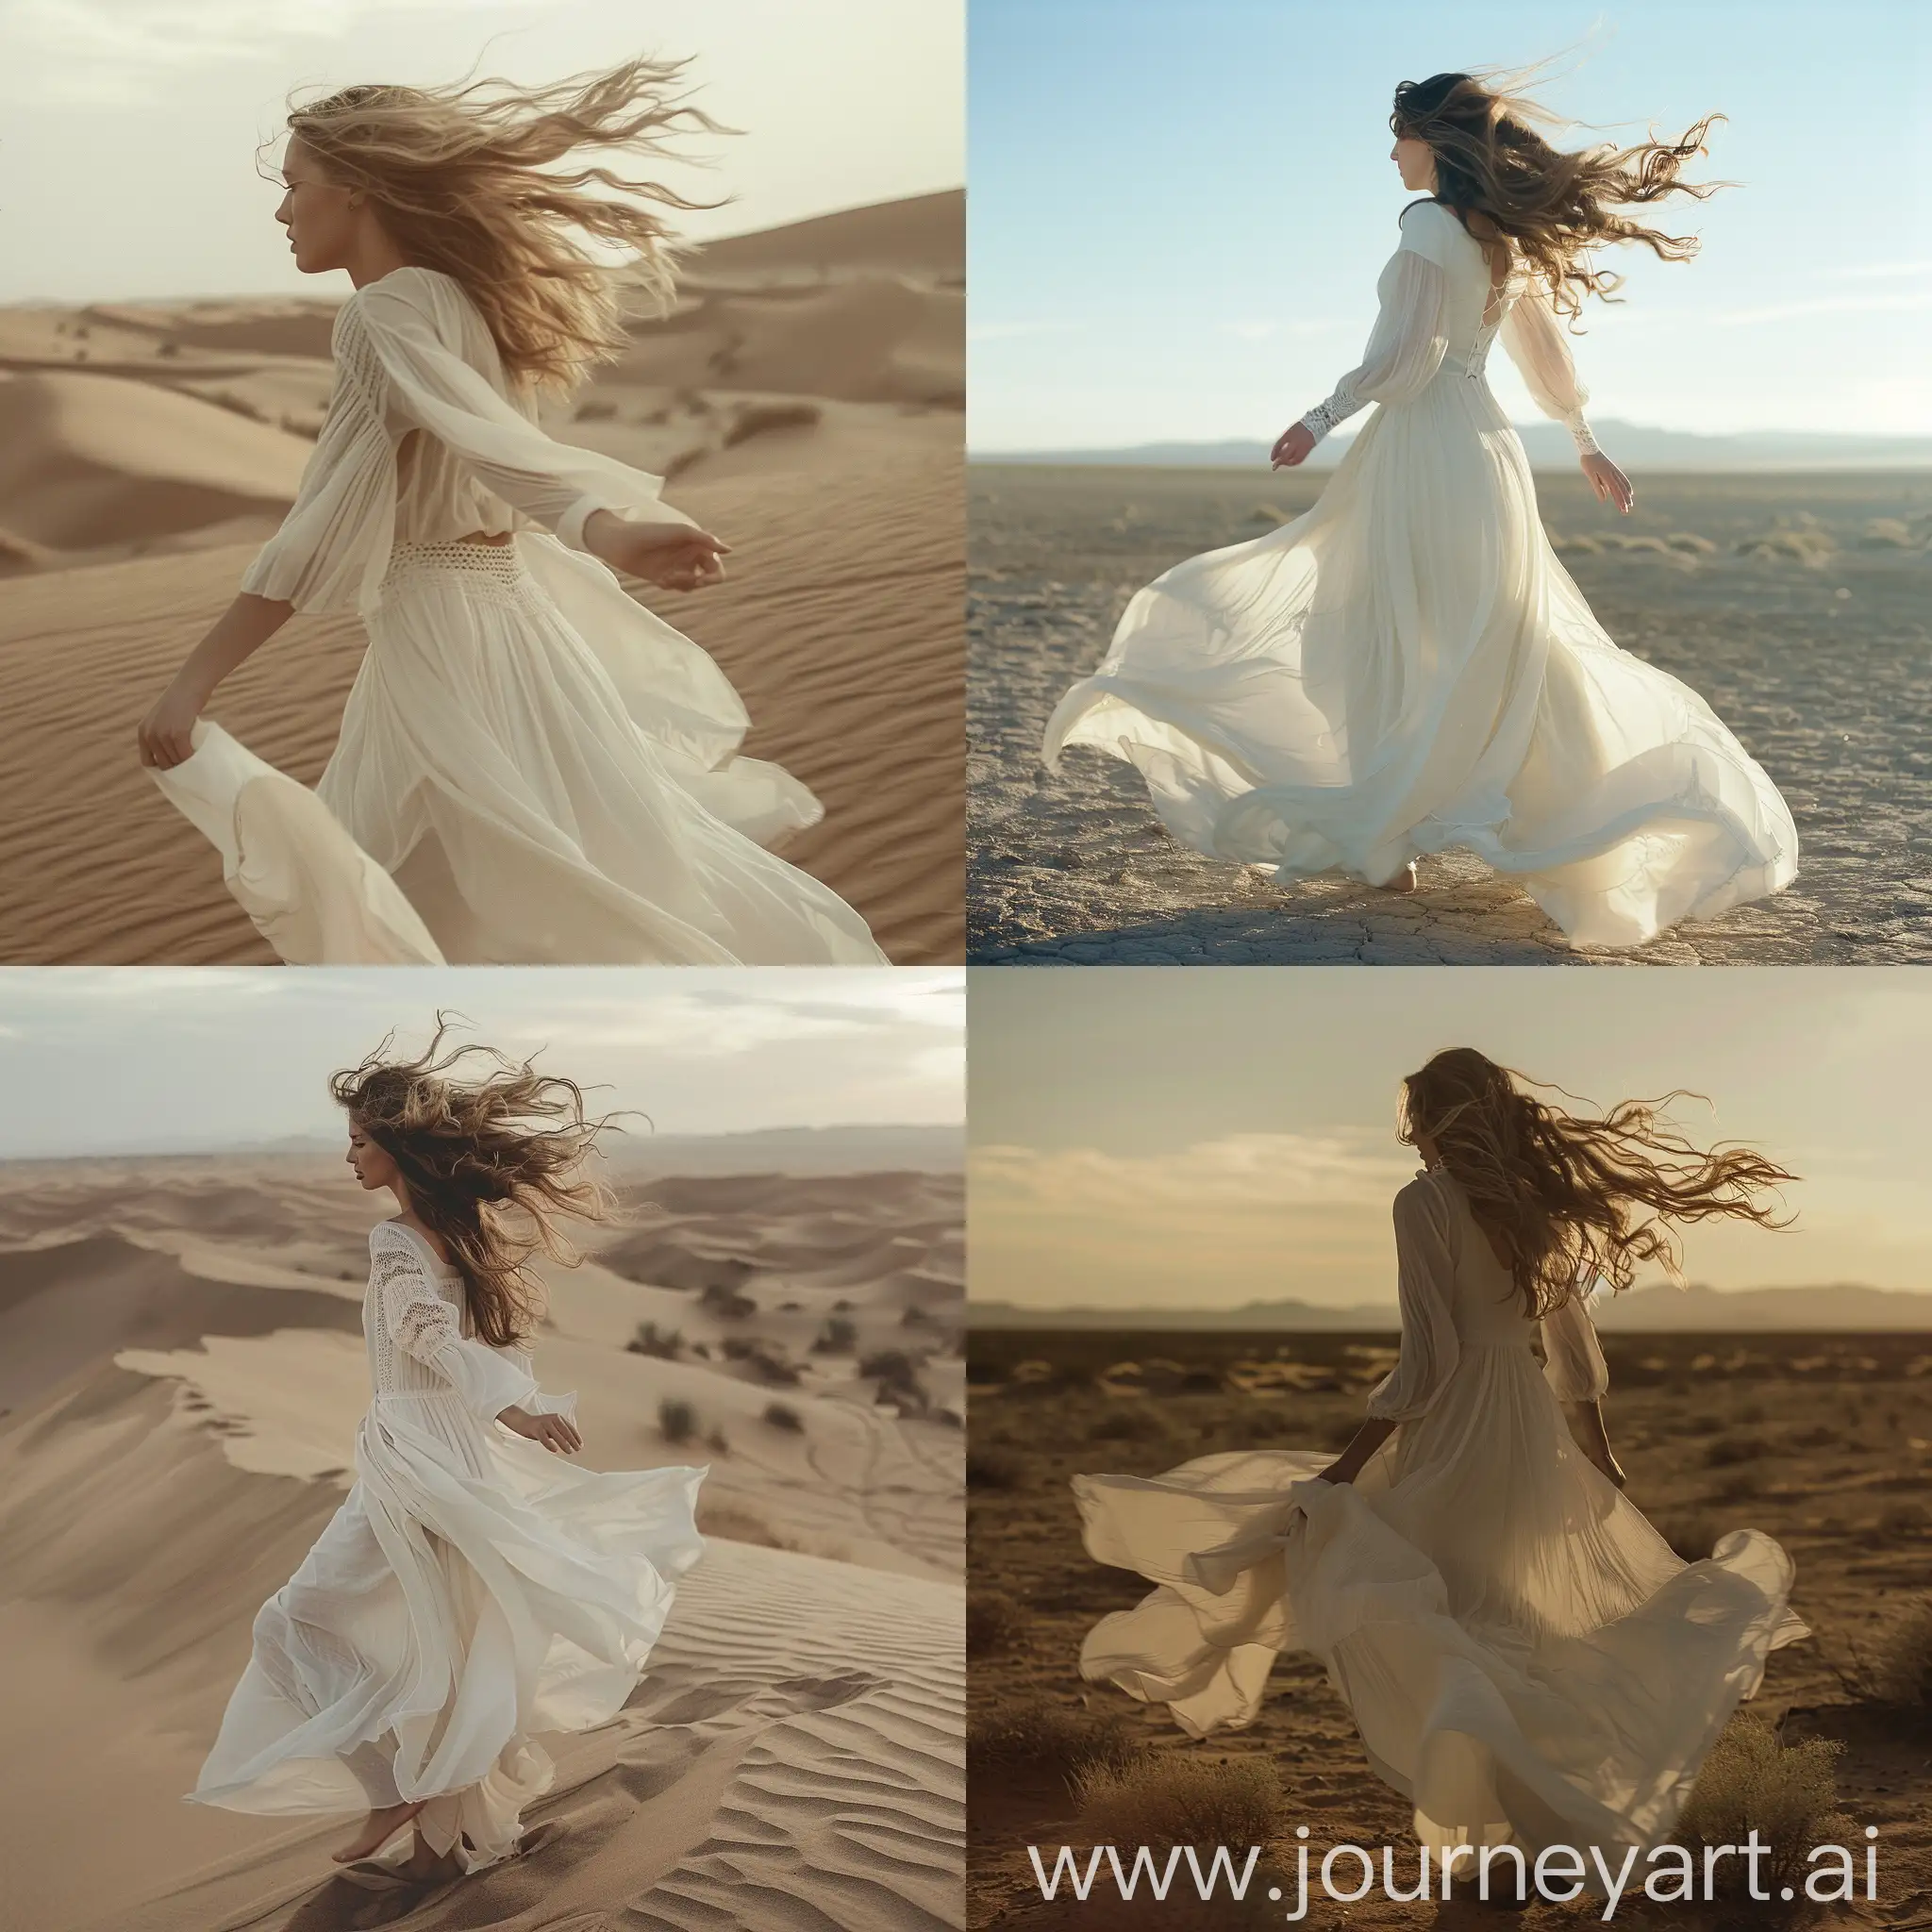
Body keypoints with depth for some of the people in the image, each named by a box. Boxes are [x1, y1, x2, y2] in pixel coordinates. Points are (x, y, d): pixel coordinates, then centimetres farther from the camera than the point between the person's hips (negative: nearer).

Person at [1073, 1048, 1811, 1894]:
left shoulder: (1426, 1200, -12)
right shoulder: (1540, 1202, 8)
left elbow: (1427, 1356, -17)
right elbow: (1573, 1344, 14)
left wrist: (1348, 1466, -15)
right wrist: (1597, 1453, 25)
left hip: (1457, 1428, -7)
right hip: (1531, 1422, 7)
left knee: (1421, 1613, -3)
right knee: (1537, 1605, 22)